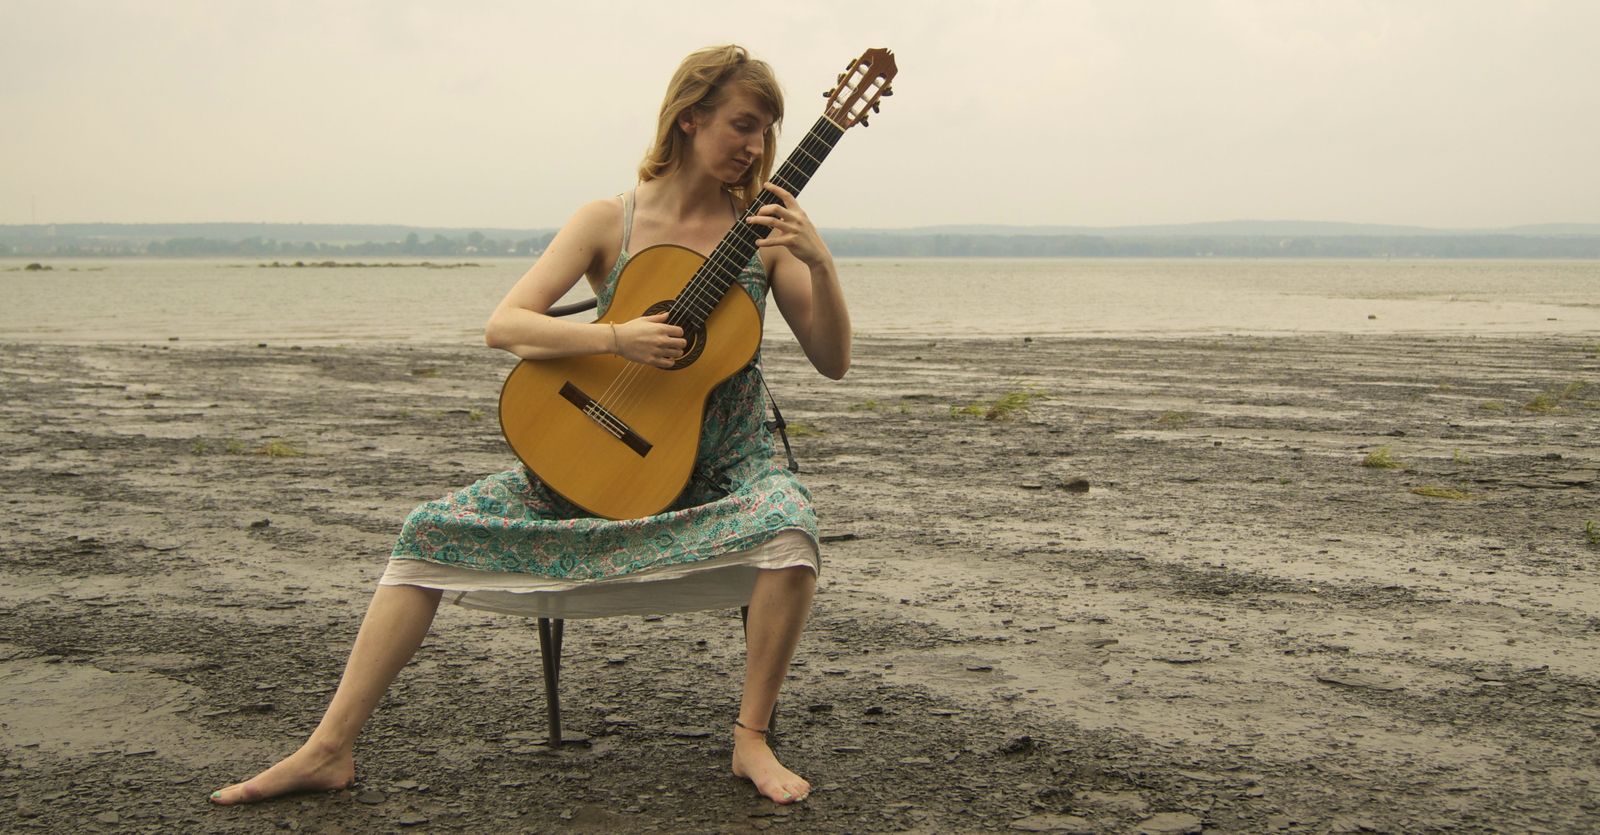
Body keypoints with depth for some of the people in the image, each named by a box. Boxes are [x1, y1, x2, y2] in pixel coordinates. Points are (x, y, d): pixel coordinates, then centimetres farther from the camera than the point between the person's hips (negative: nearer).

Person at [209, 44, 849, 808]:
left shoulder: (763, 230, -1)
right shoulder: (609, 222, -2)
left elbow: (833, 361, -3)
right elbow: (503, 326, -10)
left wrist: (820, 264, -20)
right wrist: (617, 339, -25)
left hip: (724, 469, -1)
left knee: (788, 524, -36)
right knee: (434, 530, -13)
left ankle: (751, 739, -17)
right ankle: (328, 751, -7)